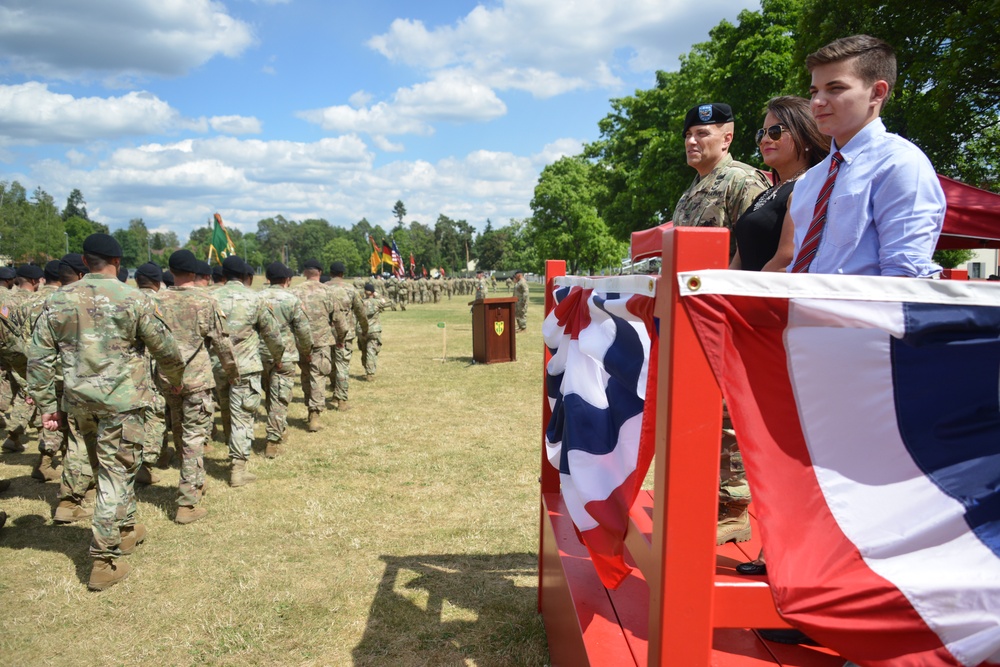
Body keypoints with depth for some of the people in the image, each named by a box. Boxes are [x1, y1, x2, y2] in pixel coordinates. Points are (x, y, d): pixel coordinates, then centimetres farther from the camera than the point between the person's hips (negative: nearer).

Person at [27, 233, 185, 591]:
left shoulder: (58, 300, 3)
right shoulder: (133, 299, -9)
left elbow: (39, 357, 4)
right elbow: (166, 349, -4)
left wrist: (46, 405, 9)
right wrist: (175, 380, 15)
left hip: (79, 400, 5)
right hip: (120, 400, -5)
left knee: (108, 467, 22)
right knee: (117, 474, 2)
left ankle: (125, 530, 38)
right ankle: (105, 561, 3)